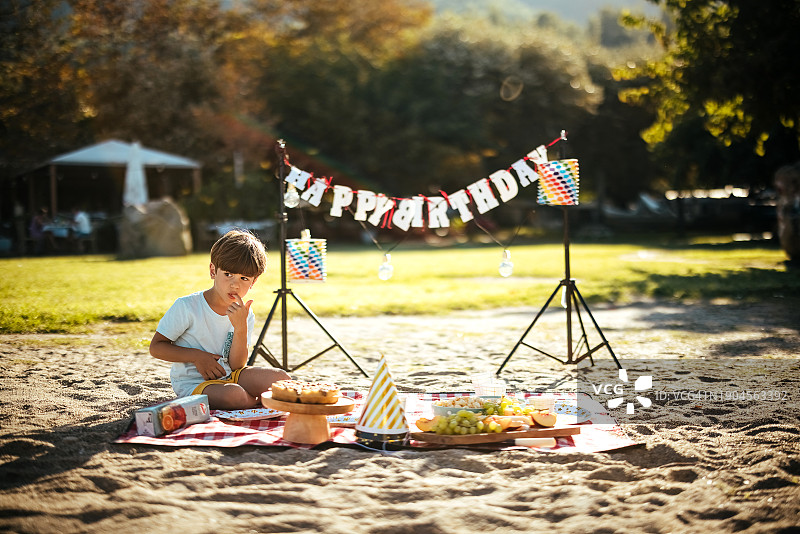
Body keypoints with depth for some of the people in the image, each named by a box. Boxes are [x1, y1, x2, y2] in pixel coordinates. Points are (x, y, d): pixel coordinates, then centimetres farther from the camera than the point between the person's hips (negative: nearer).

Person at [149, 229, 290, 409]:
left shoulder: (245, 315, 0)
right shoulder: (187, 306, -13)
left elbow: (236, 365, -6)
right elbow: (156, 347, -7)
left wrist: (240, 327, -21)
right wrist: (196, 356, -17)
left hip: (228, 376, 5)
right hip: (193, 383, -5)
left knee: (282, 379, -16)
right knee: (234, 395, -35)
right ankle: (258, 402, -6)